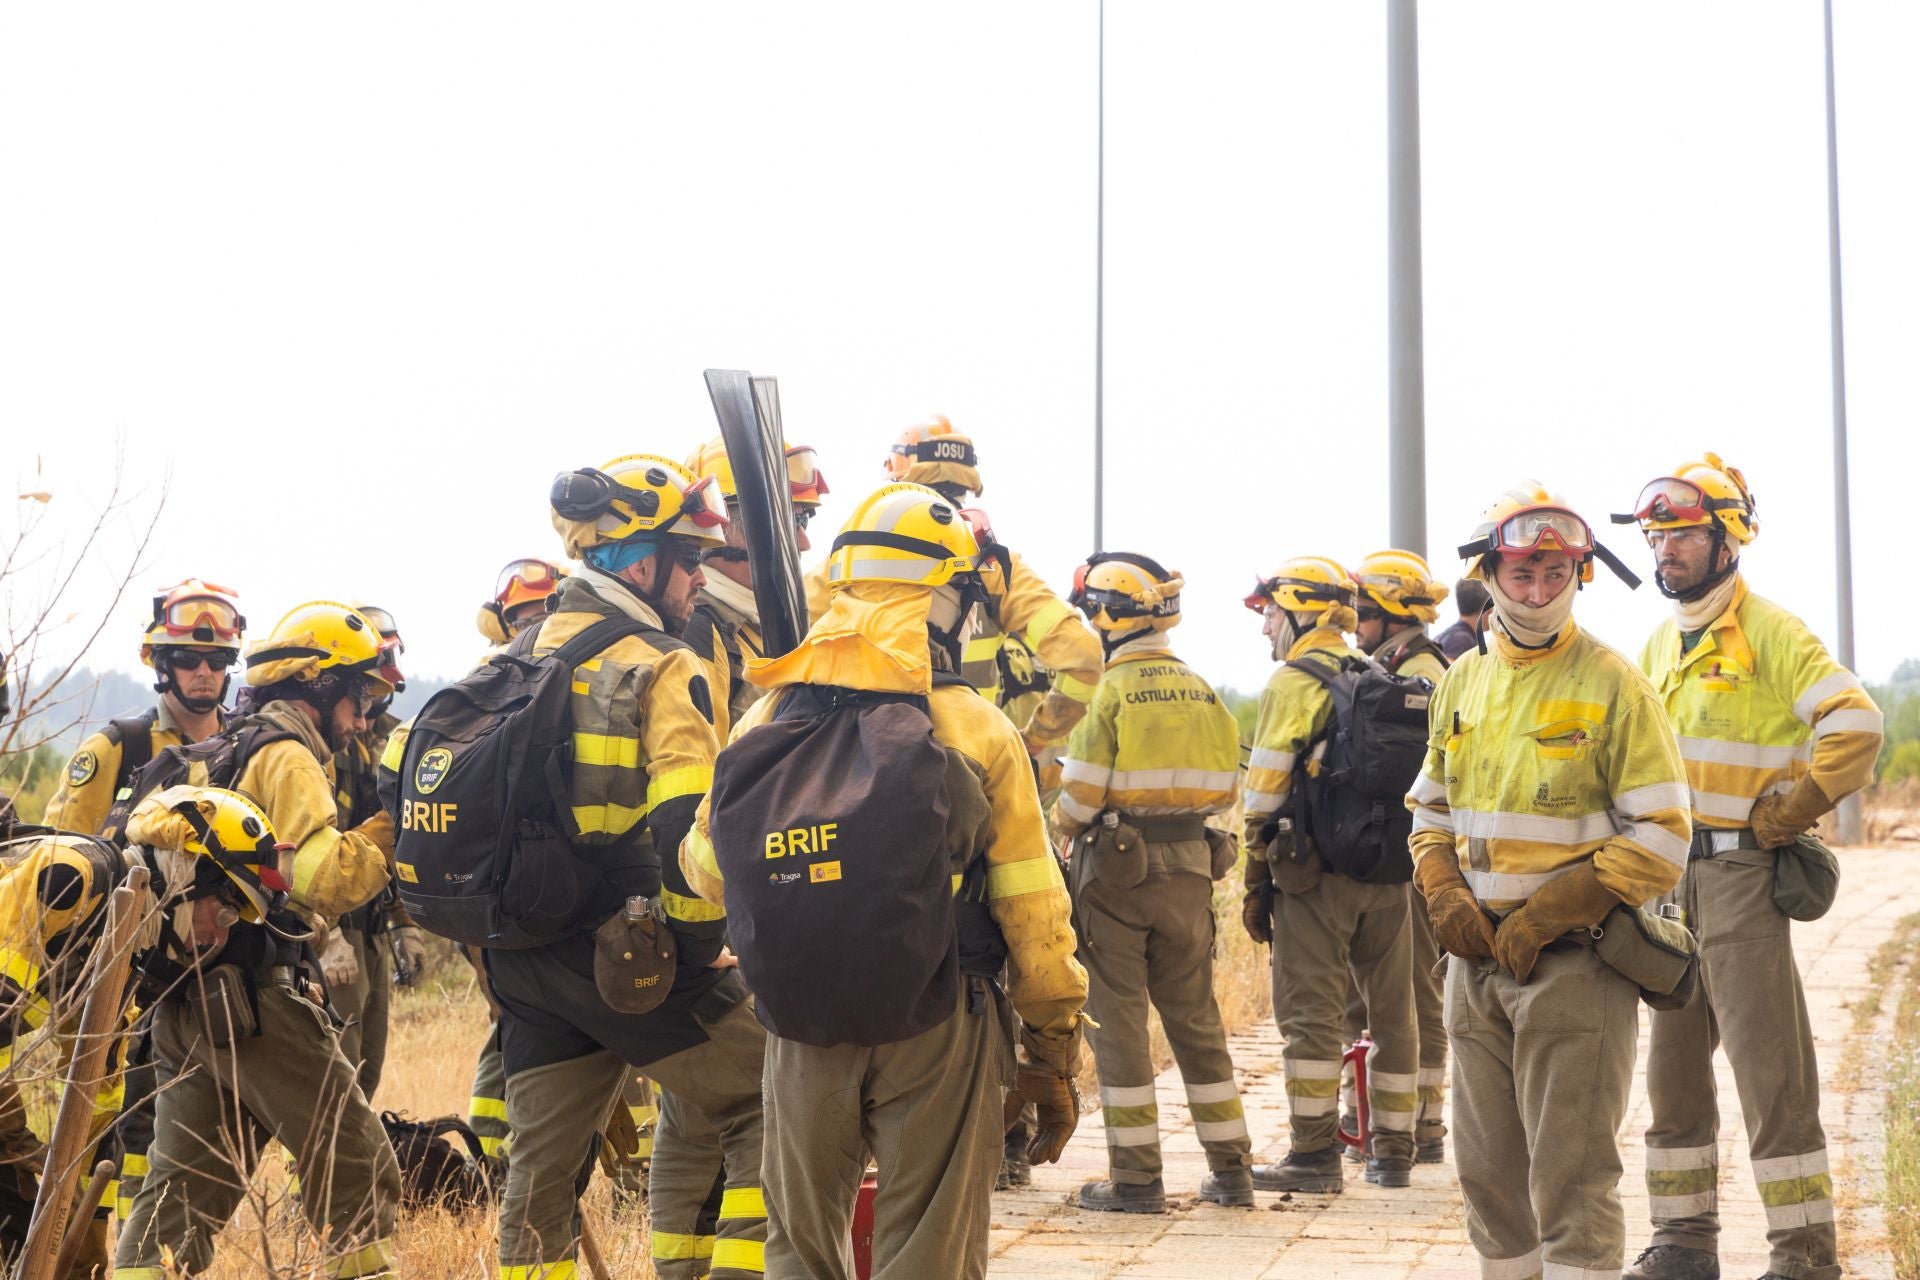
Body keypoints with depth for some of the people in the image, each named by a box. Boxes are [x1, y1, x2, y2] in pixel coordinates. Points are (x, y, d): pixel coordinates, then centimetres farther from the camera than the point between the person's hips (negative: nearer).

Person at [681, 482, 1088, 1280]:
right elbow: (1032, 914, -9)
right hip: (937, 1034, -3)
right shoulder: (977, 733, -10)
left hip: (802, 1031, 3)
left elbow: (704, 869, 9)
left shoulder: (763, 724, -2)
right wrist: (1054, 1057, 2)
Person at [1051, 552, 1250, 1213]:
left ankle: (1136, 1176, 3)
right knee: (1195, 1015, 13)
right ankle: (1231, 1169, 16)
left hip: (1115, 867, -5)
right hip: (1188, 864, 5)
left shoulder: (1108, 690, -11)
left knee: (1118, 1017, 2)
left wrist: (1063, 822, 8)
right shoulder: (1201, 692, 6)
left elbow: (1079, 796, -13)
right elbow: (1223, 790, 7)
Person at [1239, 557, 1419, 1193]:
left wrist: (1256, 884, -4)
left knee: (1311, 1012, -2)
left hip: (1316, 872, -6)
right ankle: (1393, 1151, 18)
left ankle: (1315, 1153, -3)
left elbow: (1266, 796, -10)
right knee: (1392, 1010, 11)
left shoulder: (1293, 684, -6)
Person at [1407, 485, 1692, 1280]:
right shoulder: (1462, 683, 10)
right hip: (1477, 956, 6)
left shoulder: (1613, 685, -8)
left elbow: (1659, 840, -11)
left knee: (1570, 1176, -4)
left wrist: (1544, 918, -16)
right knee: (1487, 1168, 14)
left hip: (1572, 961, -6)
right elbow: (1431, 810, 19)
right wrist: (1446, 899, -1)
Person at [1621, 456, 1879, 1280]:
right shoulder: (1661, 643, 15)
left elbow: (1856, 728, -19)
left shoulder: (1769, 632, -9)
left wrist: (1780, 817, -14)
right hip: (1668, 876, 8)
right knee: (1673, 1064, 11)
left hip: (1741, 871, -8)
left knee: (1769, 1066, -7)